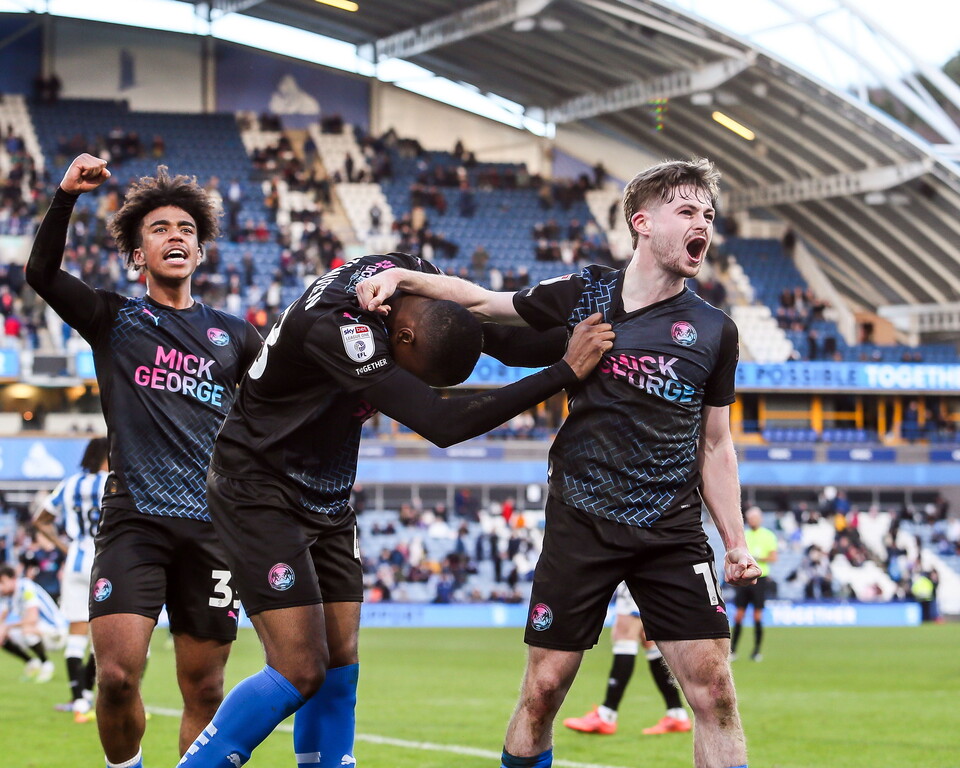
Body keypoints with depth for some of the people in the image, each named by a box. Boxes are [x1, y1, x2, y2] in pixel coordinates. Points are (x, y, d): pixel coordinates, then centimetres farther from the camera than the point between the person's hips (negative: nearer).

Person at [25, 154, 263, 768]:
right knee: (117, 675, -15)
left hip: (211, 525, 2)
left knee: (204, 690, 1)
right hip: (134, 519, -2)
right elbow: (42, 272, -5)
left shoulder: (233, 335, 15)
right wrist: (67, 196, -16)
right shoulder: (114, 319, 10)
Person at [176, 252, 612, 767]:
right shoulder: (337, 327, -33)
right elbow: (441, 424, -38)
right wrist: (566, 371, -38)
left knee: (339, 666, 5)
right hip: (261, 493, -8)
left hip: (325, 502, 9)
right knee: (300, 671, -14)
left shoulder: (414, 276, -8)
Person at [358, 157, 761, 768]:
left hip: (673, 531, 1)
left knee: (715, 691, -9)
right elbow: (482, 301, 15)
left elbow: (715, 446, 12)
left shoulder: (715, 331, 6)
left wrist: (737, 542, 6)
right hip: (581, 523, -1)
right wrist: (401, 277, 2)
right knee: (543, 689, 1)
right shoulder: (584, 295, 3)